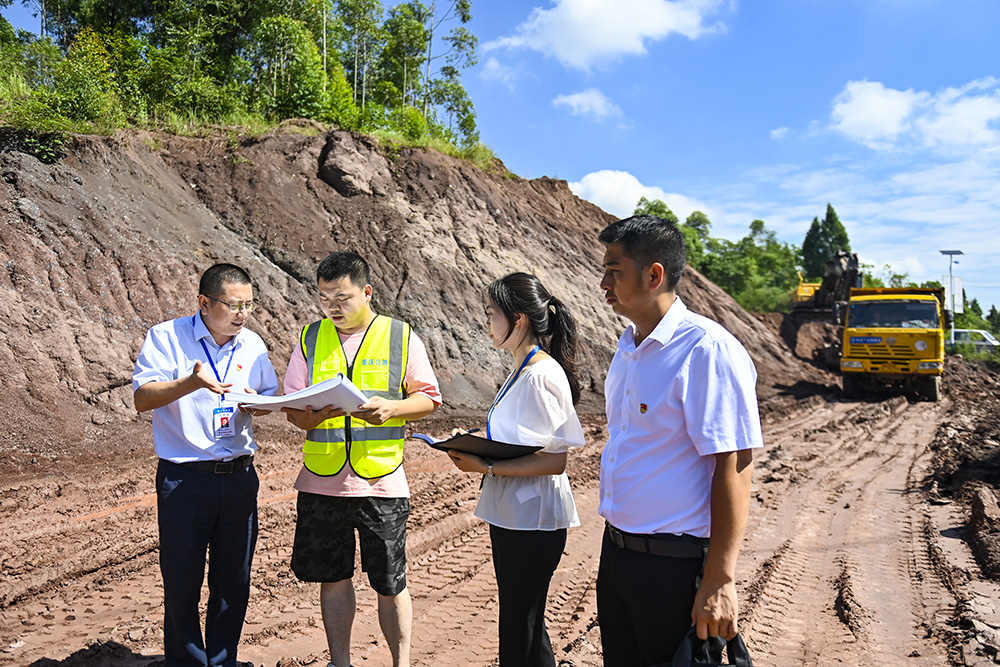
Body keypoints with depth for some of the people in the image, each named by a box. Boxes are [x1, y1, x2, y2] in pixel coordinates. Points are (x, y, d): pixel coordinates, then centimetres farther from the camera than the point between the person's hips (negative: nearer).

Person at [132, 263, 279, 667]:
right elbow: (142, 397, -13)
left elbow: (270, 399, 16)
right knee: (182, 580, 5)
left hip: (239, 476, 4)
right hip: (184, 478, -4)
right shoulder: (167, 337, -5)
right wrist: (191, 383, -30)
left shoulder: (252, 345, 8)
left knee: (234, 579, 11)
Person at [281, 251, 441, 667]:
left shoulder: (401, 338, -1)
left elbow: (428, 398, 2)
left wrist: (391, 407, -17)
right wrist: (314, 413, -19)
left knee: (389, 584, 6)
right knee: (332, 577, 14)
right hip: (321, 481, 3)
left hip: (381, 482, -2)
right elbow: (292, 409, 4)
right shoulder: (311, 339, 5)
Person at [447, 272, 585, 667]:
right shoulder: (521, 370, 11)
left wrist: (487, 467, -22)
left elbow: (554, 460, -22)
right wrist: (474, 450, 4)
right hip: (510, 516, 10)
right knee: (519, 624, 20)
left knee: (520, 634, 2)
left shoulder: (543, 376, -19)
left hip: (533, 522, -10)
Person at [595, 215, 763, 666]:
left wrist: (719, 581, -21)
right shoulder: (628, 345, 8)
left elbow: (734, 468, -21)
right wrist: (616, 541, 17)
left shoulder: (706, 350, -19)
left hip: (674, 562, -8)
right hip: (616, 552, 8)